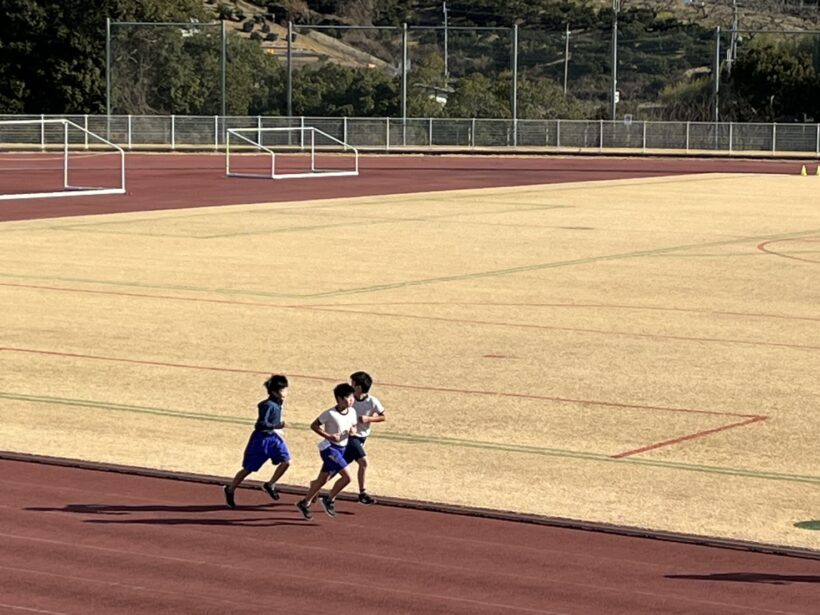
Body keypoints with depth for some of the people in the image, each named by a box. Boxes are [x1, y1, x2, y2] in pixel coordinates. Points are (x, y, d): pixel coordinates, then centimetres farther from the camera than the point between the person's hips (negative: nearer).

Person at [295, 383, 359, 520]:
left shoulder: (352, 412, 1)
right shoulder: (330, 414, -18)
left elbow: (353, 426, 17)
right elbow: (314, 425, -11)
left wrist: (353, 430, -8)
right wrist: (329, 436, -21)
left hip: (341, 448, 7)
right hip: (330, 448, -7)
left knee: (323, 480, 13)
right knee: (346, 476, -17)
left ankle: (304, 503, 25)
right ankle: (329, 500, 1)